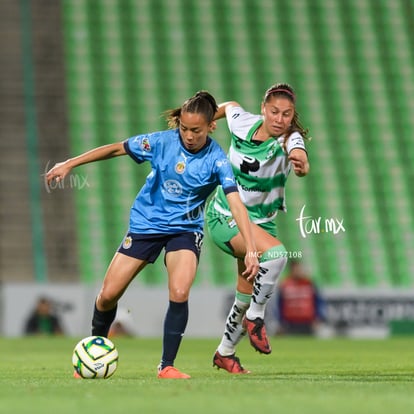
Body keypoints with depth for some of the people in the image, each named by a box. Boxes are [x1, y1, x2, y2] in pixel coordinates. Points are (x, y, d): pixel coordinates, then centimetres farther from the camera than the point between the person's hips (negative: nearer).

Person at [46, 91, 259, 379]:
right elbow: (116, 149, -3)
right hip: (146, 223, 2)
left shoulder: (216, 160, -18)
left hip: (185, 229, -2)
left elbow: (236, 204, -26)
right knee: (108, 295, -1)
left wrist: (251, 250, -37)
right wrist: (69, 164, -2)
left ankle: (167, 366, -10)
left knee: (179, 293, -26)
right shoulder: (163, 141, -13)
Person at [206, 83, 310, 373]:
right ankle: (255, 318, -14)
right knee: (276, 252, -30)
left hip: (261, 222, 2)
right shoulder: (242, 122, -13)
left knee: (247, 295, 9)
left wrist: (301, 165, -66)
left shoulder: (290, 139, -19)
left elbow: (300, 158, -43)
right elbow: (229, 106, 11)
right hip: (225, 216, -2)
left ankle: (225, 352, 31)